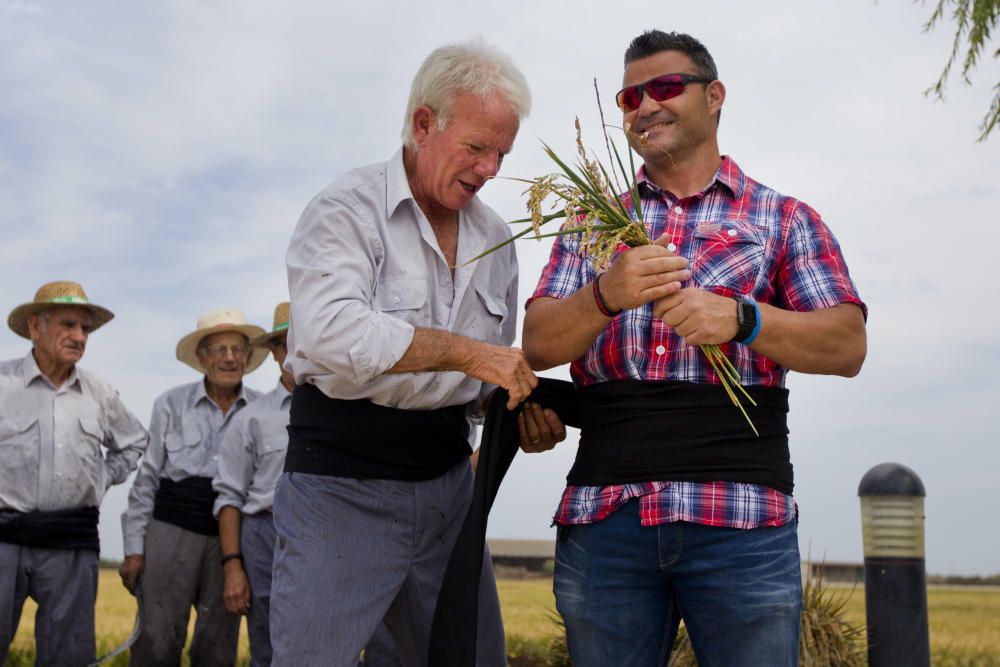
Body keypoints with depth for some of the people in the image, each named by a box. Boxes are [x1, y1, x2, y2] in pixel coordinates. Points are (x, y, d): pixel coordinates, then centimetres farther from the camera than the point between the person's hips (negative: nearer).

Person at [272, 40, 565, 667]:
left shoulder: (495, 237, 12)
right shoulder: (347, 208, -9)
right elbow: (331, 332, -26)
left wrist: (523, 411, -2)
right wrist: (465, 351, -24)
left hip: (447, 484, 6)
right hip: (343, 489, -6)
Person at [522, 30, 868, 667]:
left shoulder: (783, 219, 11)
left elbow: (847, 345, 1)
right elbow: (540, 345, 6)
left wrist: (739, 317, -17)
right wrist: (608, 295, -15)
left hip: (741, 516, -2)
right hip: (603, 513, 2)